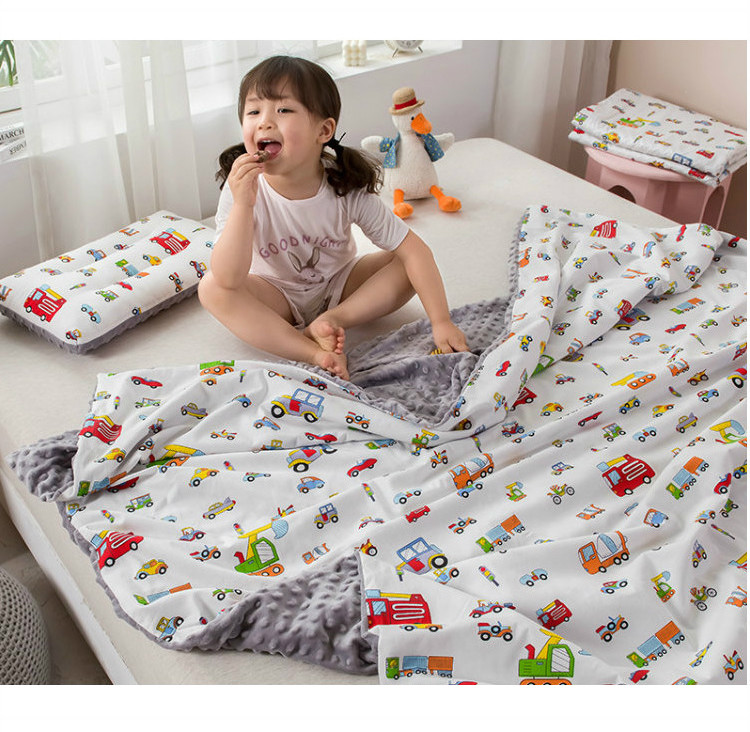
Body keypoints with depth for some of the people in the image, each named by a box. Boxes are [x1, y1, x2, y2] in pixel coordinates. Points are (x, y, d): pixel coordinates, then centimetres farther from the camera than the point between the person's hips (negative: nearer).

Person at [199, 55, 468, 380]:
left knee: (408, 266, -18)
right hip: (277, 295, 0)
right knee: (211, 288, -28)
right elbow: (229, 279, -35)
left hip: (340, 284, 1)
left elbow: (412, 249, -21)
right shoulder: (242, 189, -25)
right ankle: (313, 352, -32)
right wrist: (242, 205, -47)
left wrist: (441, 321, -27)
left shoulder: (348, 189, -24)